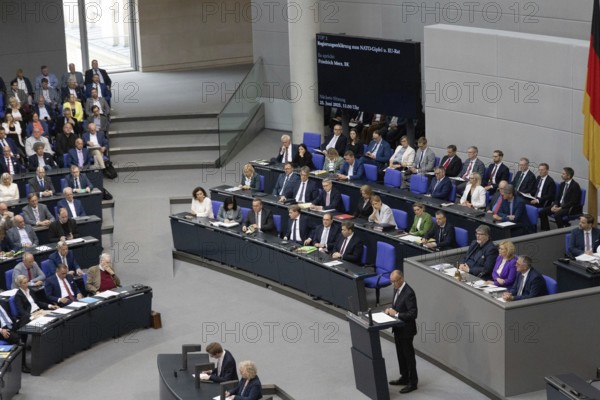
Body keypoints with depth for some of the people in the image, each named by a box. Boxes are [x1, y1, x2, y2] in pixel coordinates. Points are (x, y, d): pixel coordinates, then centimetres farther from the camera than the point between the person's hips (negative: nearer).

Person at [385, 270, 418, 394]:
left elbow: (413, 314, -26)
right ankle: (404, 377, 34)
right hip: (398, 328, 9)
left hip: (406, 329, -9)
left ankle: (413, 382, 14)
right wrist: (390, 309, -2)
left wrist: (396, 314, -24)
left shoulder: (409, 293, -25)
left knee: (409, 356, 3)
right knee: (401, 354, 20)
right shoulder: (397, 289, 3)